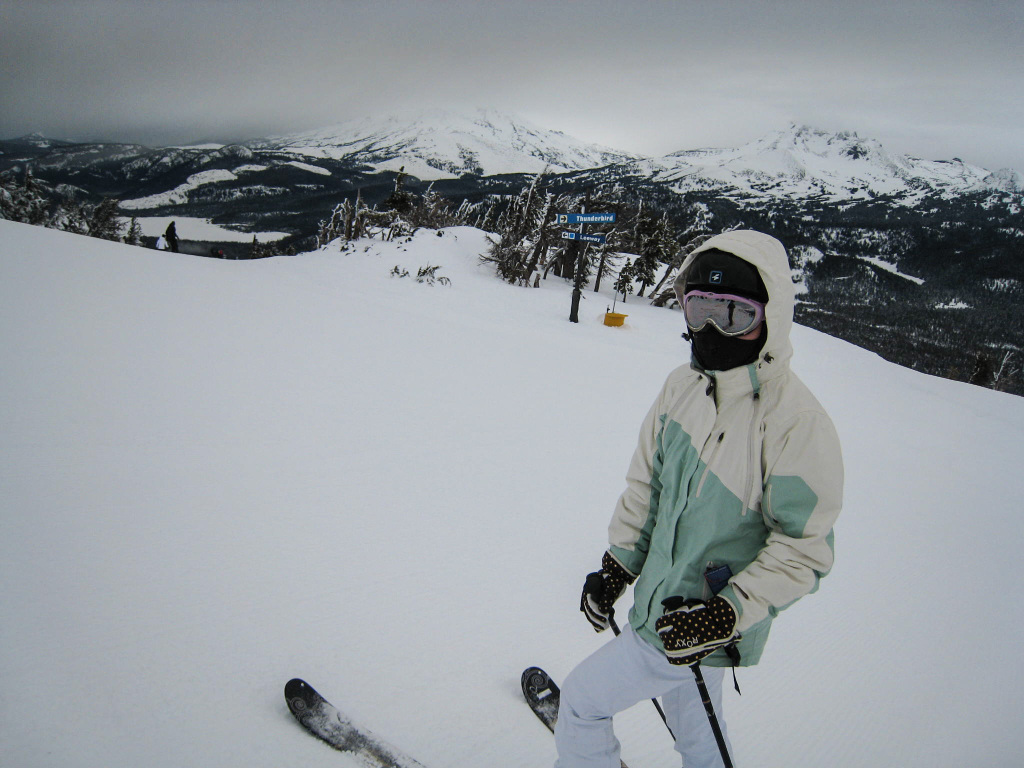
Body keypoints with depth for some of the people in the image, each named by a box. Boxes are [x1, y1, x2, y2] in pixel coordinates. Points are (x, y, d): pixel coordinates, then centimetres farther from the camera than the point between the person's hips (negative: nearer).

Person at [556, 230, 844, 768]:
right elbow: (647, 481, 5)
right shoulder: (683, 385, -5)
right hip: (668, 603, 7)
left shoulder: (797, 423, -26)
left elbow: (804, 549, -20)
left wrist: (728, 615, -26)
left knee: (580, 703, 8)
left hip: (702, 625, -7)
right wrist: (616, 566, 6)